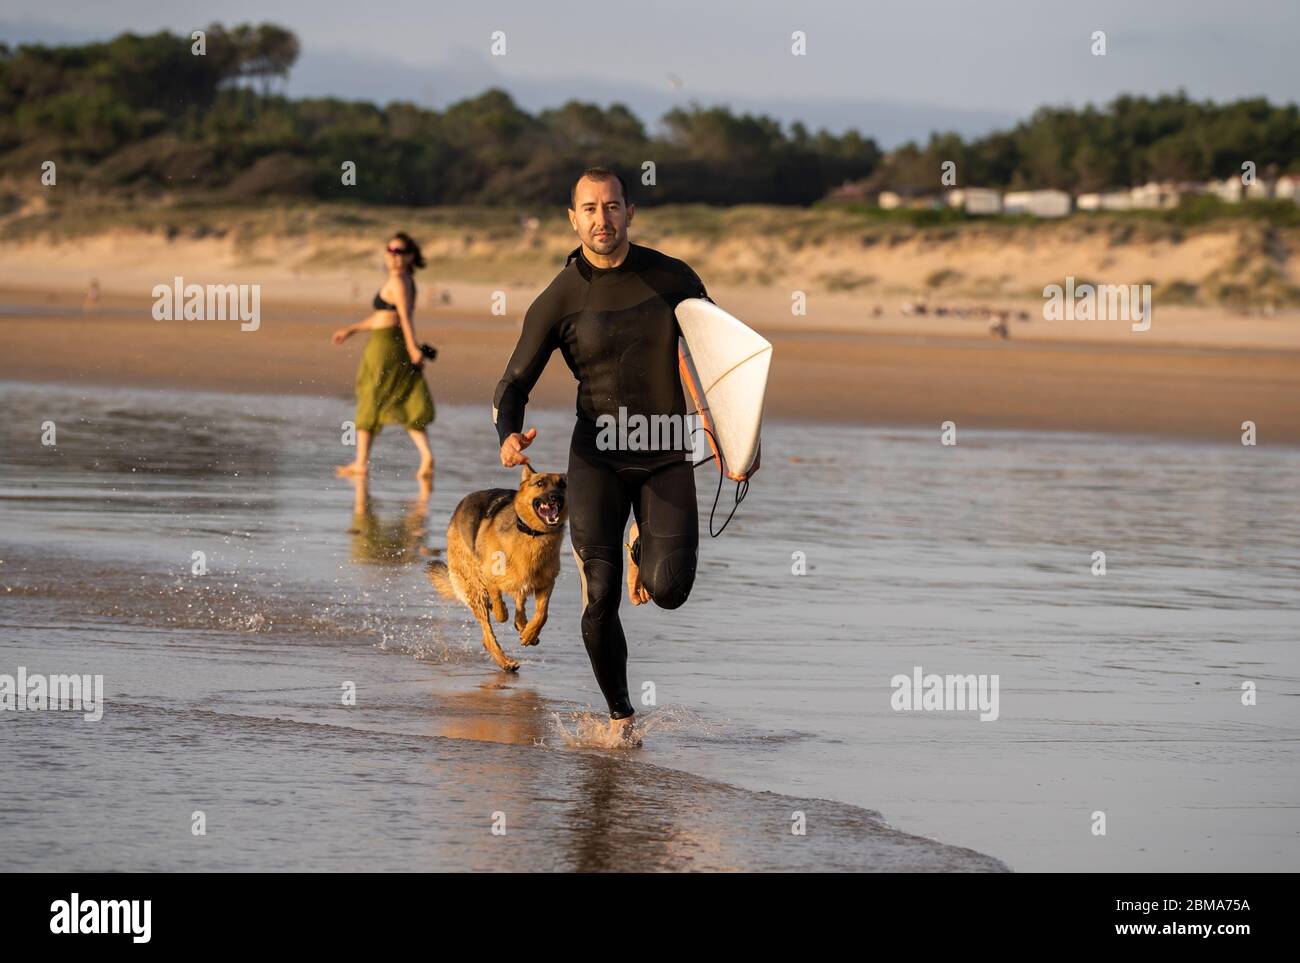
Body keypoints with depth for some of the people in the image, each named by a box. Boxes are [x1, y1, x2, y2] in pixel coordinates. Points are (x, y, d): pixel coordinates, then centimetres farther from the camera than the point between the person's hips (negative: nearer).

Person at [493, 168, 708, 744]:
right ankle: (619, 714, 8)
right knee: (601, 596, -12)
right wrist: (508, 437, -24)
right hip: (597, 458, -1)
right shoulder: (557, 301, -5)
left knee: (668, 590, -14)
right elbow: (512, 388, -1)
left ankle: (645, 547, 23)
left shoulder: (672, 278, -1)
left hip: (666, 458, 1)